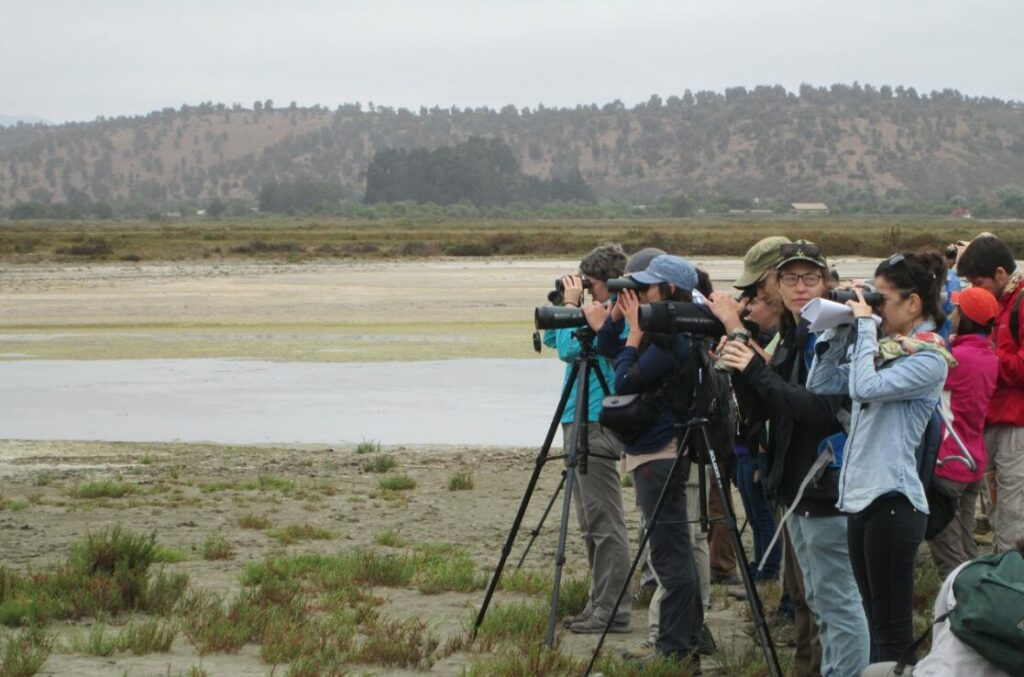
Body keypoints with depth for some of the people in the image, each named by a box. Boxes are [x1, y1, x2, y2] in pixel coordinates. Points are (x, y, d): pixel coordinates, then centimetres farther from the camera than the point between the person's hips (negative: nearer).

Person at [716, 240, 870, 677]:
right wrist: (739, 370, -7)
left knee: (837, 599, -7)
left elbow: (823, 409, -23)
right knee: (818, 600, 16)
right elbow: (759, 408, 11)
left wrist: (757, 370, -23)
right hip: (796, 485, 9)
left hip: (827, 484, -9)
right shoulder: (789, 338, 13)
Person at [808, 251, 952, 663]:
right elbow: (820, 383, 14)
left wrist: (865, 326, -14)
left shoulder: (929, 359, -10)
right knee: (877, 622, 14)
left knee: (893, 629, -6)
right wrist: (838, 330, 6)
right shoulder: (884, 348, 13)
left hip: (893, 500, -9)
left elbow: (866, 387, -24)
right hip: (862, 494, 9)